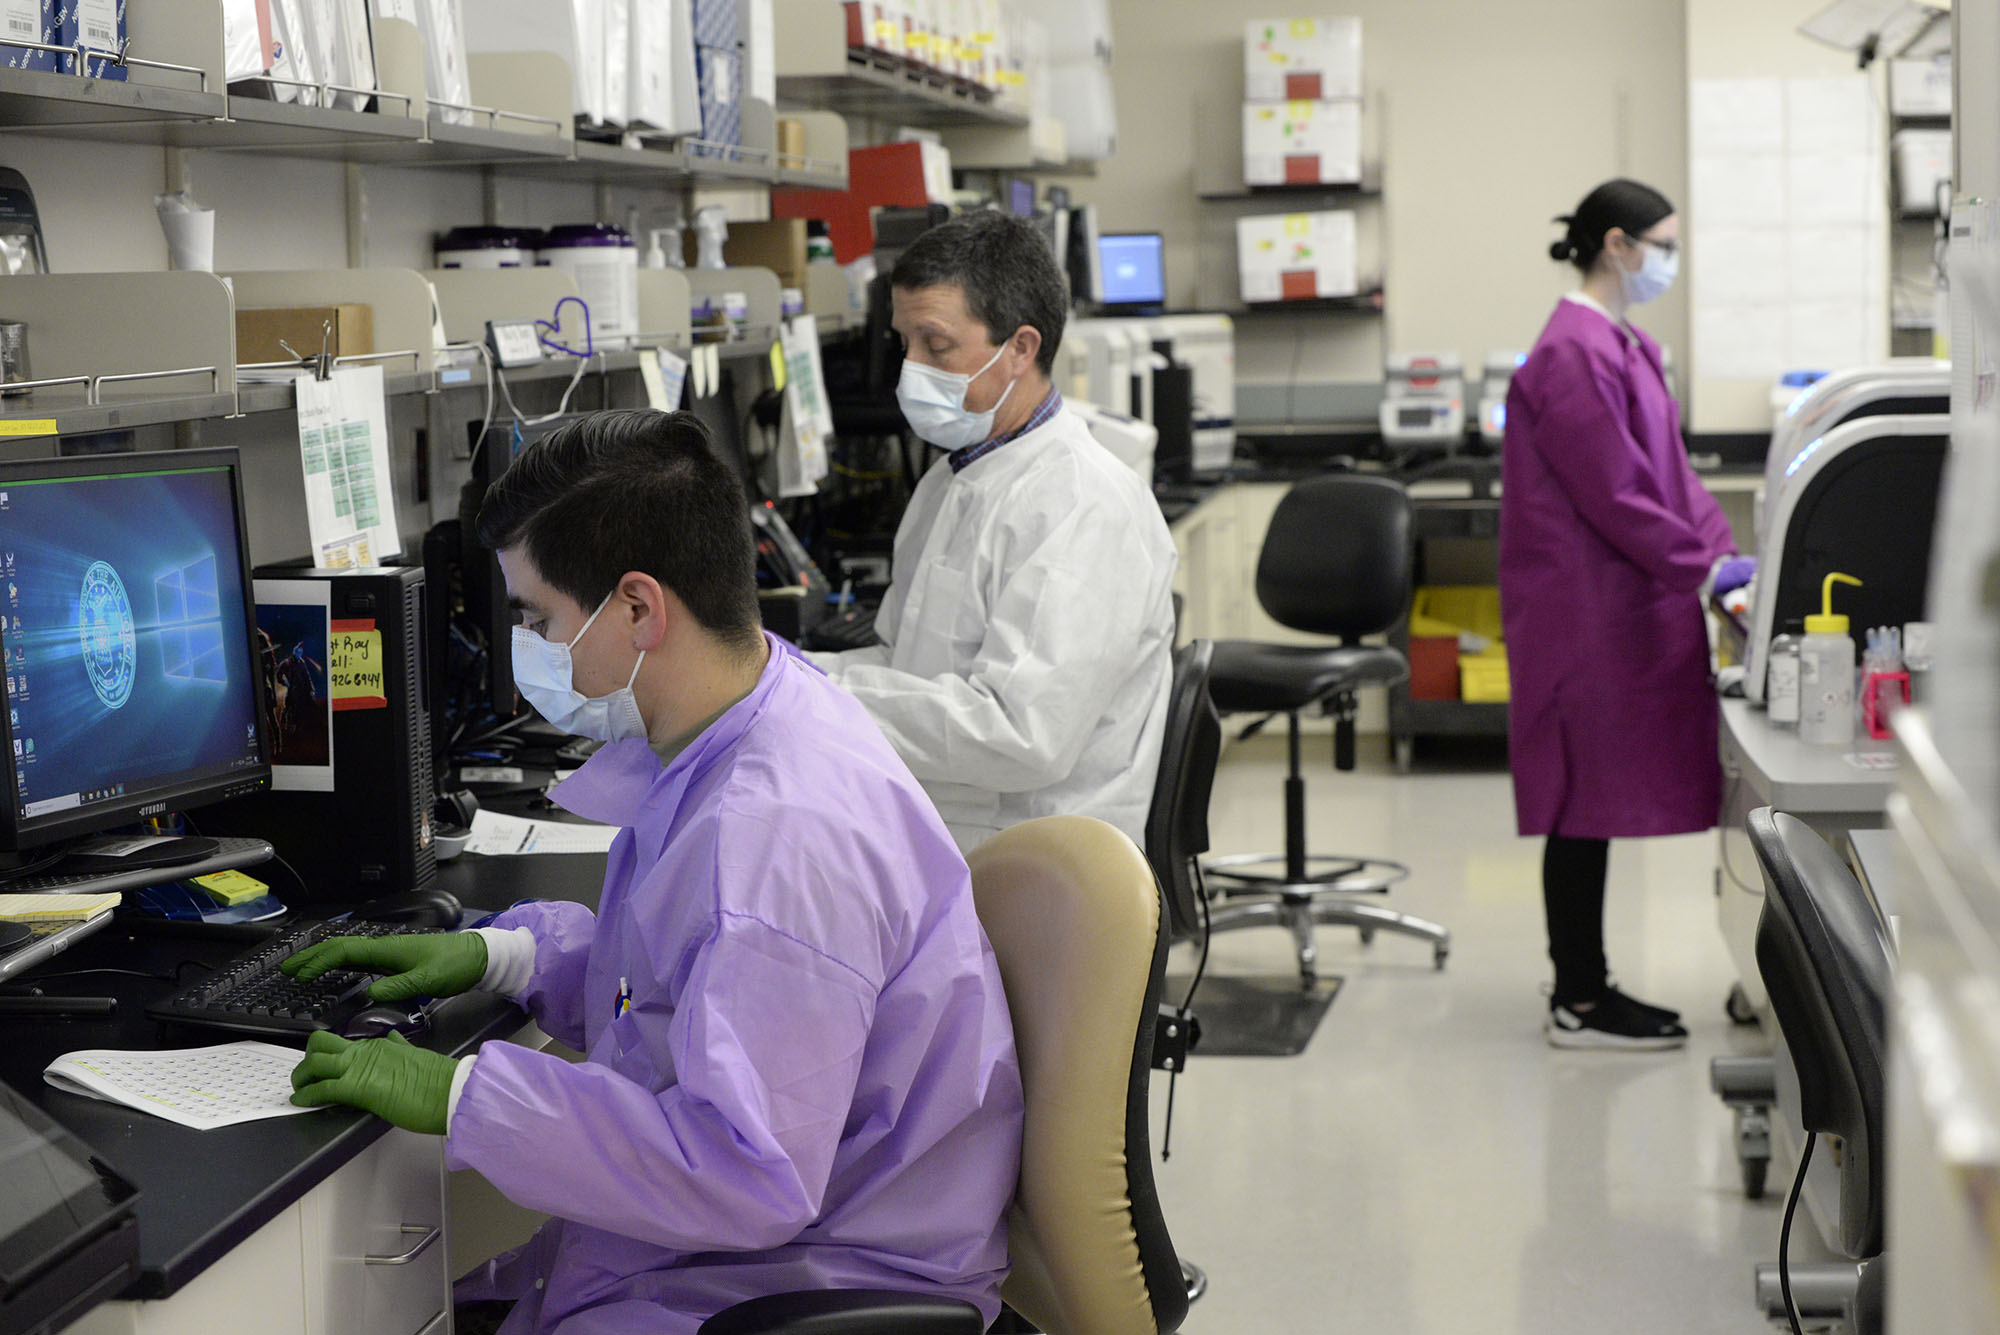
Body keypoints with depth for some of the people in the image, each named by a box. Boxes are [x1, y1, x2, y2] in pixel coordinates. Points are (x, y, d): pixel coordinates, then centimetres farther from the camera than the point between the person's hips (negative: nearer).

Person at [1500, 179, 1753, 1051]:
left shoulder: (1622, 347, 14)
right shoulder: (1573, 355, -17)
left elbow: (1668, 470, 17)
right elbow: (1612, 492, -20)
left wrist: (1719, 550, 6)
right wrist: (1704, 569, -14)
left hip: (1627, 607, 10)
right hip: (1588, 610, -10)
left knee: (1596, 804, 13)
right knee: (1587, 801, -3)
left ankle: (1585, 987, 21)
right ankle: (1578, 1004, 5)